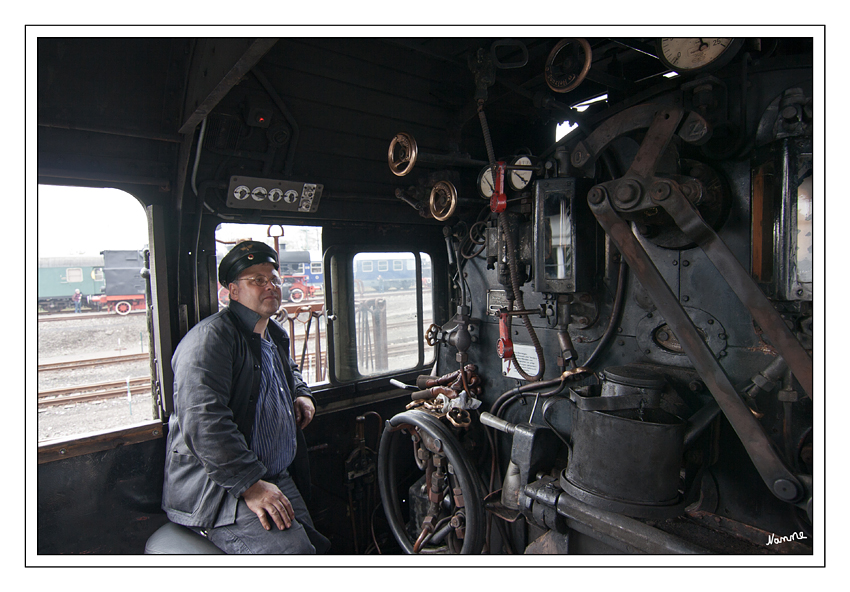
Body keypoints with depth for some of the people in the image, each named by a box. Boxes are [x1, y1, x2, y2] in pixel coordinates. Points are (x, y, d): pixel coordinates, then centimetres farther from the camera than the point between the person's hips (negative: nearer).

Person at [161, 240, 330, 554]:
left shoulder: (276, 335, 14)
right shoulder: (210, 337, -15)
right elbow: (203, 422, -25)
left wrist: (301, 394, 14)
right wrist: (250, 485, -27)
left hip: (278, 479, 9)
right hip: (217, 489, -8)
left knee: (317, 546, 3)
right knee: (293, 550, -25)